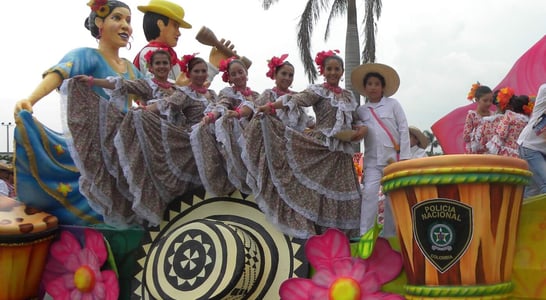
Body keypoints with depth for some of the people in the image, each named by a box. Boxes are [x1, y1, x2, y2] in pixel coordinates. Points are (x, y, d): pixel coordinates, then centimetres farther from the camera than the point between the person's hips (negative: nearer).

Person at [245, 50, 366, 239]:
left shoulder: (348, 96, 17)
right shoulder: (318, 91, -1)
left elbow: (354, 122, 23)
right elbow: (298, 99, -18)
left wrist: (362, 129, -1)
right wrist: (271, 106, -35)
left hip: (341, 153, 6)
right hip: (320, 146, -5)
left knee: (341, 193, 7)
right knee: (314, 190, -10)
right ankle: (310, 230, -4)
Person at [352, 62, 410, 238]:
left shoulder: (393, 104, 4)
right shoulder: (361, 110, 11)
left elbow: (404, 129, -1)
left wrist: (404, 156, -7)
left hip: (393, 157, -1)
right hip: (372, 159, 1)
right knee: (370, 192, -12)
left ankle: (390, 234, 14)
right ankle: (364, 234, -10)